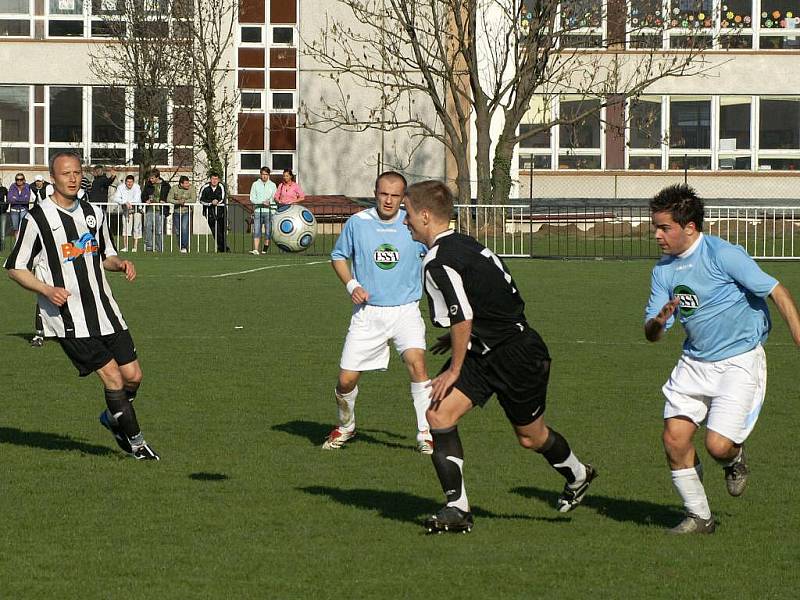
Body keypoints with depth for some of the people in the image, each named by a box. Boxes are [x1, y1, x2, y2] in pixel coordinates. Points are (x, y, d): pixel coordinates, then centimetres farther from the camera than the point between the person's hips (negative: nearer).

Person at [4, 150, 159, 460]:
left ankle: (113, 417, 32)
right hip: (68, 316, -6)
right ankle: (135, 440, 4)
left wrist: (121, 263, 1)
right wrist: (48, 290, -17)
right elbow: (15, 268, -2)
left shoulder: (93, 212, 11)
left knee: (133, 375, 2)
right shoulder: (37, 219, -7)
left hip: (104, 310, 6)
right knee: (111, 374, -11)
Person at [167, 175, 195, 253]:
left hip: (186, 212, -3)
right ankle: (181, 246, 21)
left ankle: (184, 247, -17)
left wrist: (184, 201, -22)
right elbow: (169, 199, -9)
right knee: (177, 230, 6)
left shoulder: (191, 188, -6)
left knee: (184, 227, -20)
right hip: (177, 212, 3)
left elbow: (193, 199, -12)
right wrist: (178, 202, -23)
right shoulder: (174, 189, -3)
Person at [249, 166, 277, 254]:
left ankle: (265, 250, 6)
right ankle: (255, 250, -15)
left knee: (268, 232, 0)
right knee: (256, 231, -10)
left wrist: (270, 202, -9)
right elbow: (252, 199, 3)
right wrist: (262, 202, -11)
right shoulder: (255, 184, 10)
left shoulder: (272, 185, 12)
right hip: (258, 210, -1)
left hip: (269, 211, 1)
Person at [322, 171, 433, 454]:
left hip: (406, 310, -1)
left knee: (416, 363, -26)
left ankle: (425, 434, -16)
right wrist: (350, 284, -4)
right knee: (346, 379, -1)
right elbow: (338, 256, 13)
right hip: (367, 312, 1)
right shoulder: (357, 223, -1)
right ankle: (346, 426, 30)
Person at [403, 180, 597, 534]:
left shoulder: (438, 262, -24)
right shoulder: (464, 244, 6)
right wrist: (457, 339, 23)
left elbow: (462, 319, -28)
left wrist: (454, 371, -18)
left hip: (518, 356, -9)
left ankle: (577, 476, 41)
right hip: (484, 352, 9)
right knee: (438, 414, -6)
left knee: (531, 437, 12)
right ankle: (457, 508, -5)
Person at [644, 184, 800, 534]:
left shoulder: (724, 255, -17)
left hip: (739, 361, -6)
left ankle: (735, 458, 22)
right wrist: (658, 320, -19)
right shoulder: (664, 270, 3)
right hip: (694, 363, 6)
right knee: (674, 439, -7)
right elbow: (651, 334, 6)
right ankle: (699, 517, 11)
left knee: (718, 445, -17)